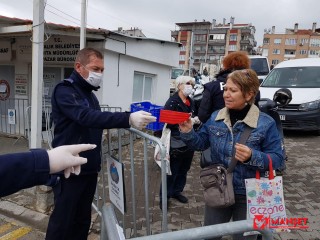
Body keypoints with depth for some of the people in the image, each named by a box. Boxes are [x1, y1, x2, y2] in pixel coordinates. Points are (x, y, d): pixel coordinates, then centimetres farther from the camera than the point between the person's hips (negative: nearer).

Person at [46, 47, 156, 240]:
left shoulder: (89, 93, 14)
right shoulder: (64, 90, -13)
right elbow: (86, 117, -31)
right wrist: (128, 118, -39)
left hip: (89, 168, 8)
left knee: (83, 219, 15)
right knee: (62, 220, 4)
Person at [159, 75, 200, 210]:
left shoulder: (191, 102, 13)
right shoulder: (172, 102, -12)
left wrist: (196, 120, 2)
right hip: (176, 144, -7)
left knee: (183, 170, 18)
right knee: (172, 172, 2)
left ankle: (177, 191, 36)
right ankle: (165, 197, 17)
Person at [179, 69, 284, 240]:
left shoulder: (266, 123, -14)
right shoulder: (215, 117, -3)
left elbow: (277, 159, -13)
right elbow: (201, 143, 4)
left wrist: (252, 157, -29)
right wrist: (188, 132, -14)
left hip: (248, 196, -3)